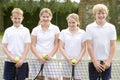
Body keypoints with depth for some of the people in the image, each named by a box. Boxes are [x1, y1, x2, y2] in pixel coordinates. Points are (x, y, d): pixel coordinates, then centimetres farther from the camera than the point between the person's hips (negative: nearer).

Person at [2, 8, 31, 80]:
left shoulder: (25, 30, 2)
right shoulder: (8, 30, 6)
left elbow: (27, 46, -2)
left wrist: (22, 59, -11)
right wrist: (10, 57, -10)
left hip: (22, 62, -1)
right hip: (9, 62, 1)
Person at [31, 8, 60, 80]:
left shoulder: (55, 28, 5)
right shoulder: (35, 30, 6)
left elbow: (56, 44, 3)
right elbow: (33, 45, 4)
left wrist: (50, 55, -10)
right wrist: (39, 56, -11)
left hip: (51, 59, -1)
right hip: (38, 59, 1)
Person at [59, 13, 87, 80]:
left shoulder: (82, 33, 4)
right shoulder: (63, 32, 5)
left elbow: (83, 48, 4)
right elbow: (61, 47, 3)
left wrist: (79, 59, -10)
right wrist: (68, 58, -10)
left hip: (78, 61, 0)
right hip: (66, 61, 1)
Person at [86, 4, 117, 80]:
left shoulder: (111, 27, 1)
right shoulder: (90, 27, -3)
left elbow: (113, 46, 0)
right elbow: (89, 46, -5)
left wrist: (108, 61, -8)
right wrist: (95, 61, -10)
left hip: (106, 62, 1)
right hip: (94, 61, -1)